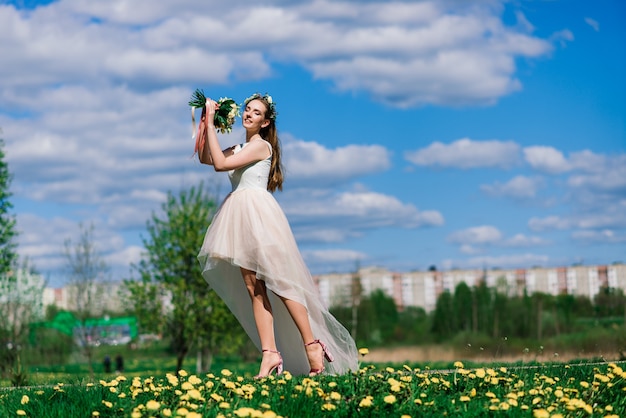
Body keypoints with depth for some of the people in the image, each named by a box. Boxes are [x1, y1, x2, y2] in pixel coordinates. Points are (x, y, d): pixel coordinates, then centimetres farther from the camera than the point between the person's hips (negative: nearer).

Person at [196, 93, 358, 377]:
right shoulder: (239, 149, 21)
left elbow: (220, 164, -14)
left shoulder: (260, 145, -6)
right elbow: (205, 158, 17)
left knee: (278, 282, -9)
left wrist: (211, 125, -11)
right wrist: (205, 123, 10)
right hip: (240, 216, 8)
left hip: (258, 212, -8)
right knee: (253, 288, -2)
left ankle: (312, 345, -4)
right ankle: (270, 353, -6)